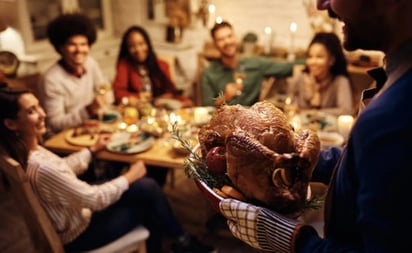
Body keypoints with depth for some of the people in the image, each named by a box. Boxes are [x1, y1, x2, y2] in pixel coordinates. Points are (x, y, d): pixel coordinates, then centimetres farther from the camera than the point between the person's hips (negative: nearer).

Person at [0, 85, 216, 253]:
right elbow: (96, 199, -26)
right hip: (78, 234, -8)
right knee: (149, 198, 1)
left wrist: (93, 150, 16)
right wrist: (130, 177, -12)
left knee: (148, 187, 3)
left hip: (77, 207, 8)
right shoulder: (38, 167, -36)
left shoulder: (28, 149, -8)